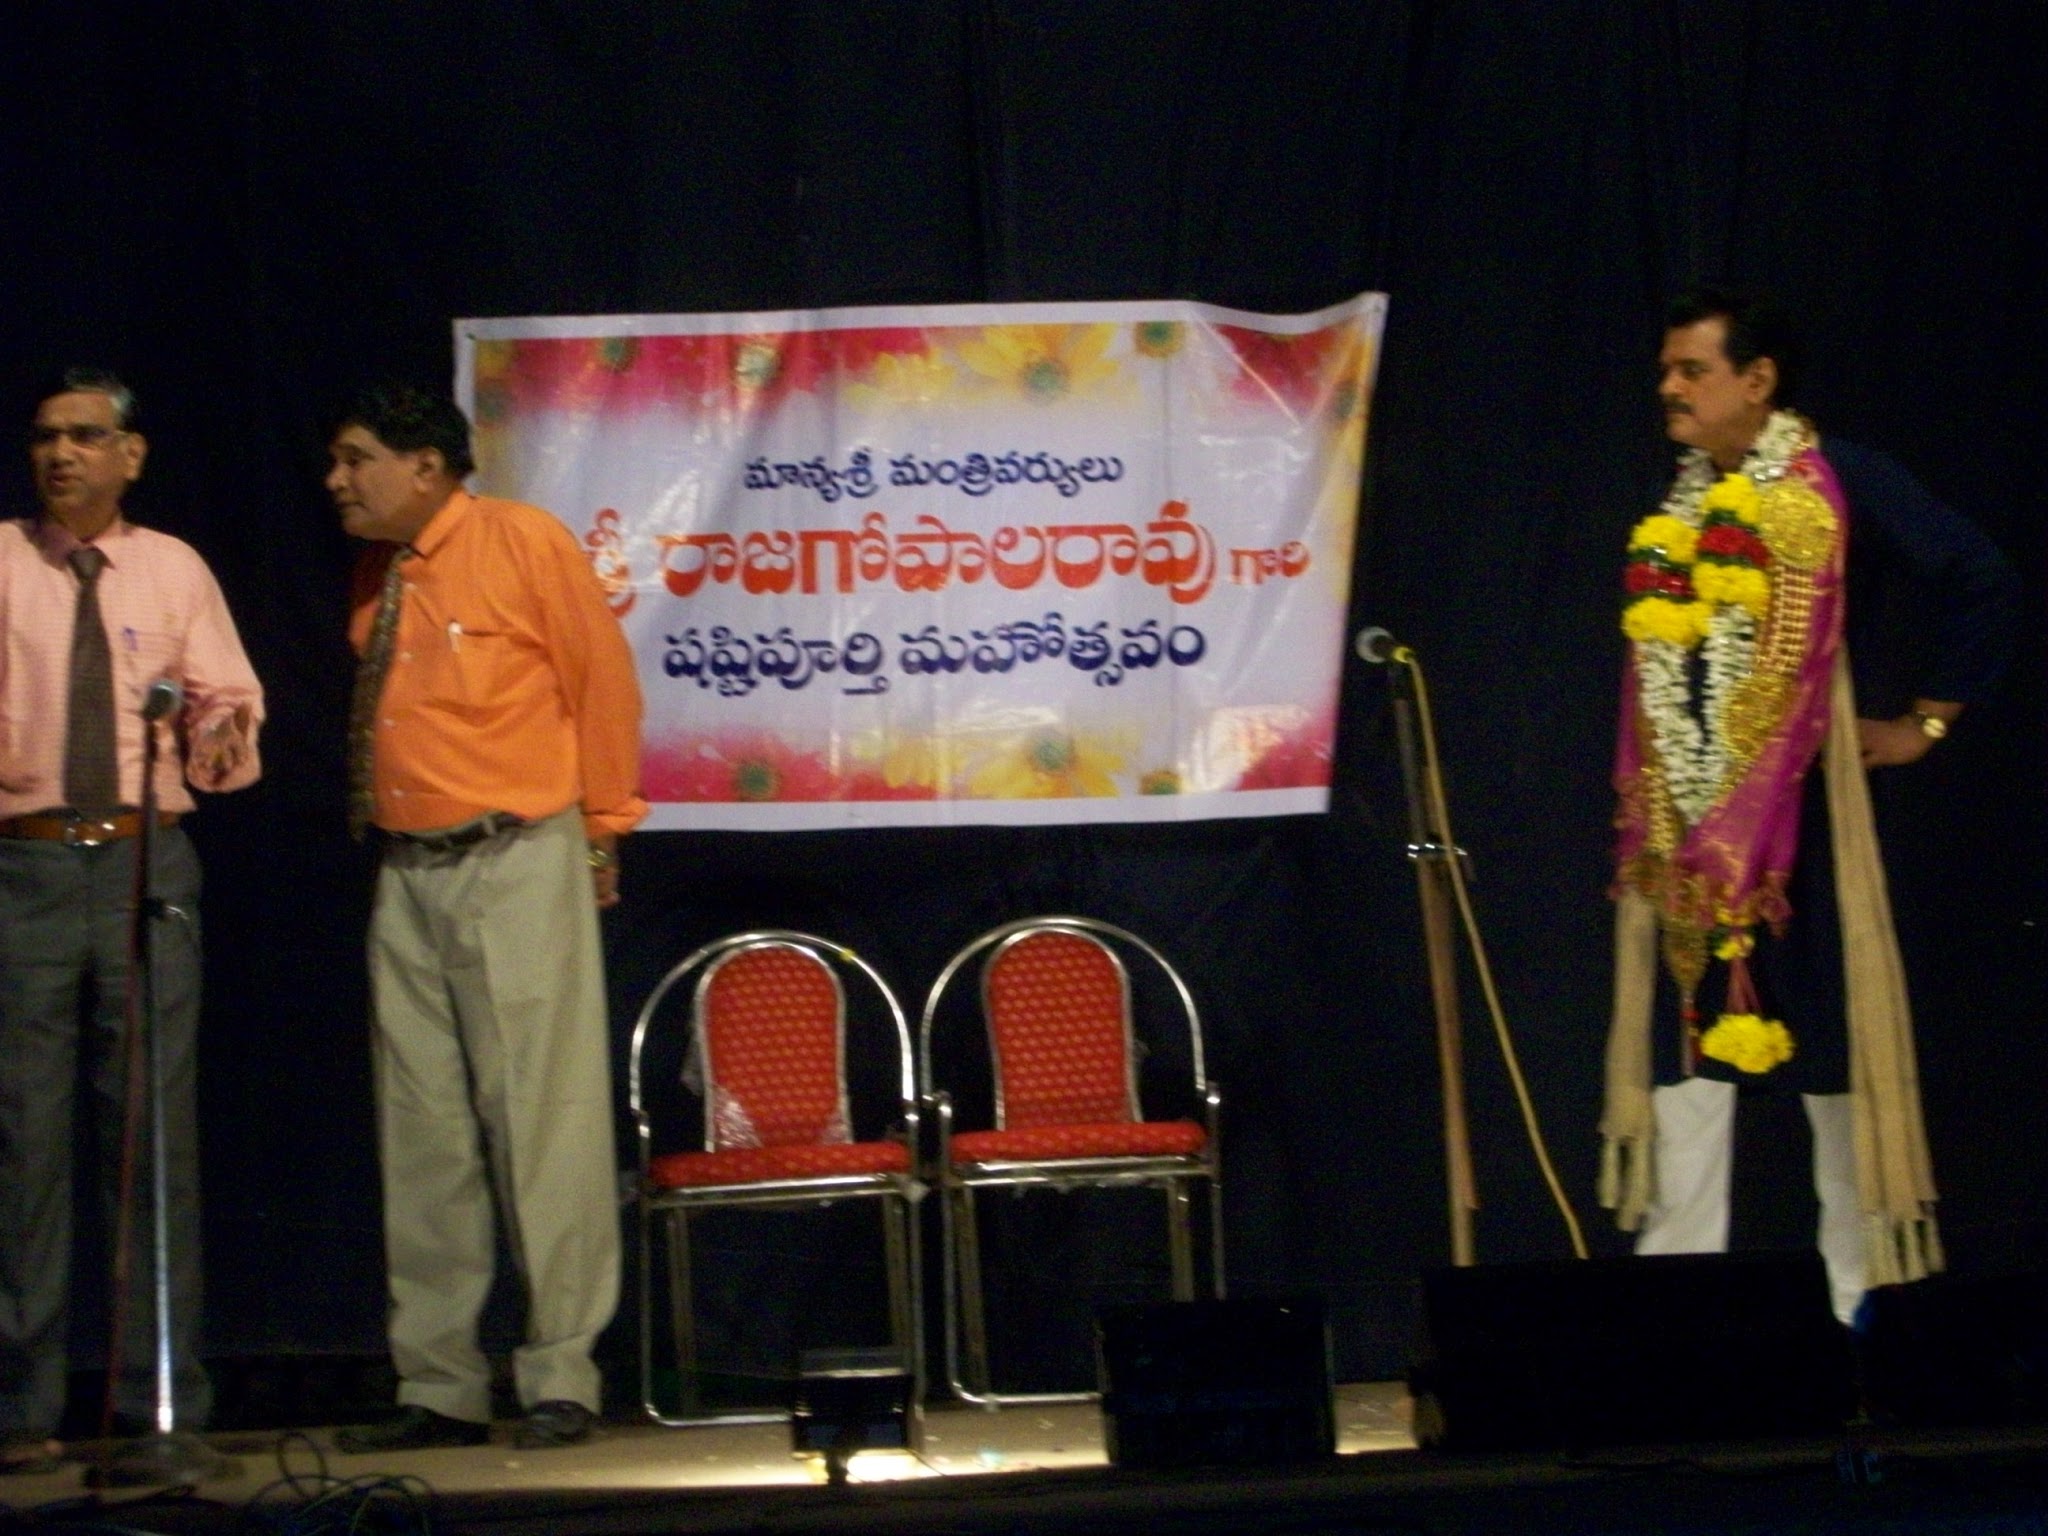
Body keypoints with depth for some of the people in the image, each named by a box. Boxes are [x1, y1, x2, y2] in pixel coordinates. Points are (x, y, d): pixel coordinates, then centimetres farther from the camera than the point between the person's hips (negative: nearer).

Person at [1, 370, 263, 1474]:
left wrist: (219, 737, -12)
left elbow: (227, 707, 10)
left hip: (146, 864, 1)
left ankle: (162, 1401, 9)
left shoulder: (175, 571, 11)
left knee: (158, 1135, 3)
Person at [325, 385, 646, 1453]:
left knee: (541, 1116, -7)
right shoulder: (378, 573, 12)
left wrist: (600, 828, 1)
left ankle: (561, 1381, -2)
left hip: (516, 864, -7)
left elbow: (604, 681, -3)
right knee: (422, 1130, 7)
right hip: (408, 876, 7)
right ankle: (439, 1389, 12)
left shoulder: (521, 541, -7)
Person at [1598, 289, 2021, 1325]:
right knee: (1686, 1052, 4)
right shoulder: (1672, 510, 13)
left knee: (1832, 1044, 0)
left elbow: (1982, 584, -11)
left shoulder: (1843, 486, -8)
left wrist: (1926, 721, -7)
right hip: (1687, 825, 6)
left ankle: (1856, 1300, 9)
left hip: (1803, 819, -6)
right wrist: (1638, 822, 12)